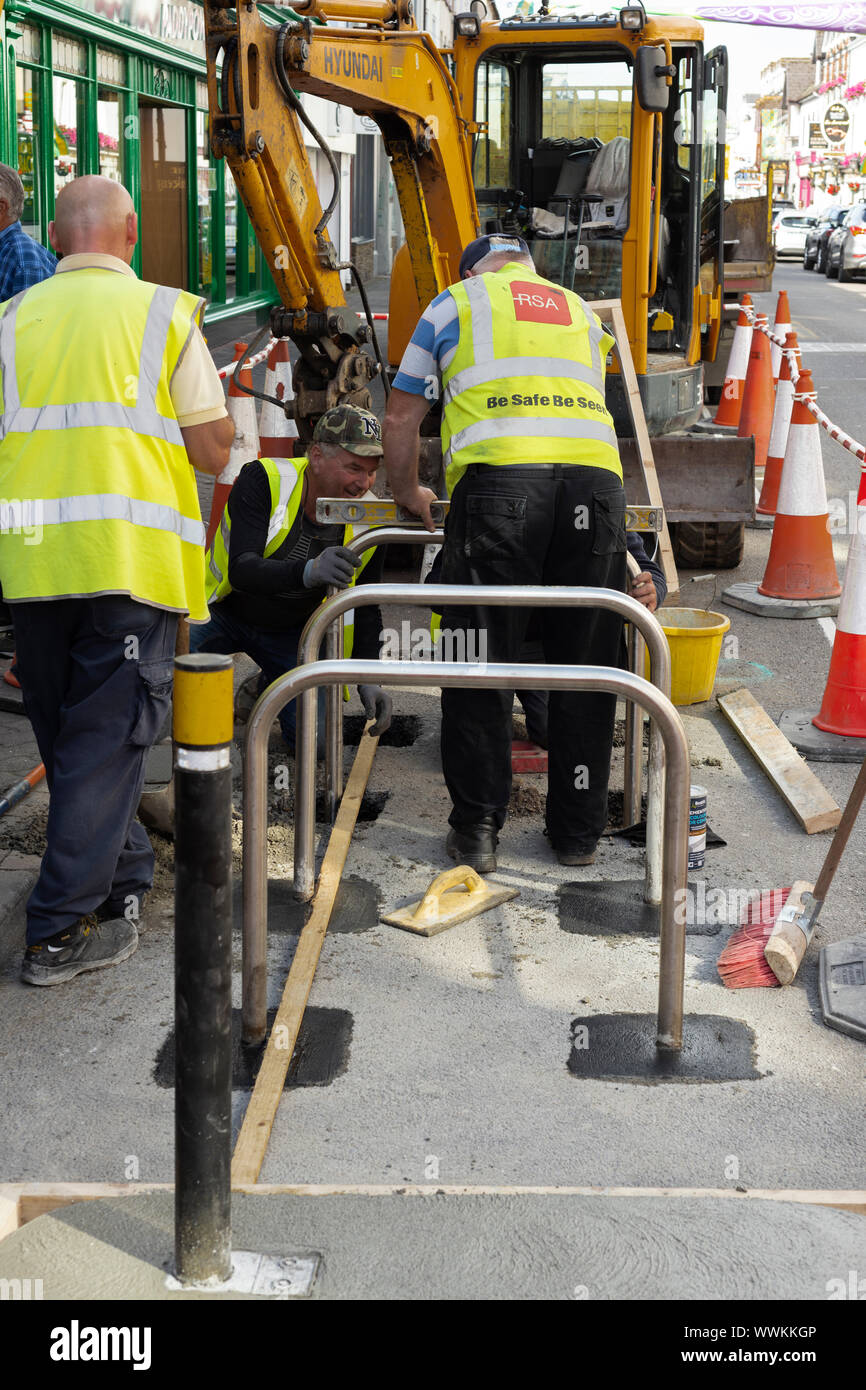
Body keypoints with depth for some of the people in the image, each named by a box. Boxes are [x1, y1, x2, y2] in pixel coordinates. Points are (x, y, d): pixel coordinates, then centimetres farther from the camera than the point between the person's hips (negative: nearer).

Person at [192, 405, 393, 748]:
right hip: (223, 612, -3)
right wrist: (308, 572, -57)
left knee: (314, 741, -11)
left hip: (292, 630, 3)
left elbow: (365, 607, -1)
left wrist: (368, 678, -14)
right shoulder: (262, 480, -27)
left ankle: (270, 686, 22)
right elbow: (241, 570, -38)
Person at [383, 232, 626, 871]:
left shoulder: (455, 301, 24)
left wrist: (409, 493, 39)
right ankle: (579, 831, 17)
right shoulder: (579, 309, 33)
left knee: (481, 665, 4)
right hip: (597, 478, 3)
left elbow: (401, 419, 24)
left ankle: (477, 830, 8)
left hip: (499, 477, -3)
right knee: (585, 667, 10)